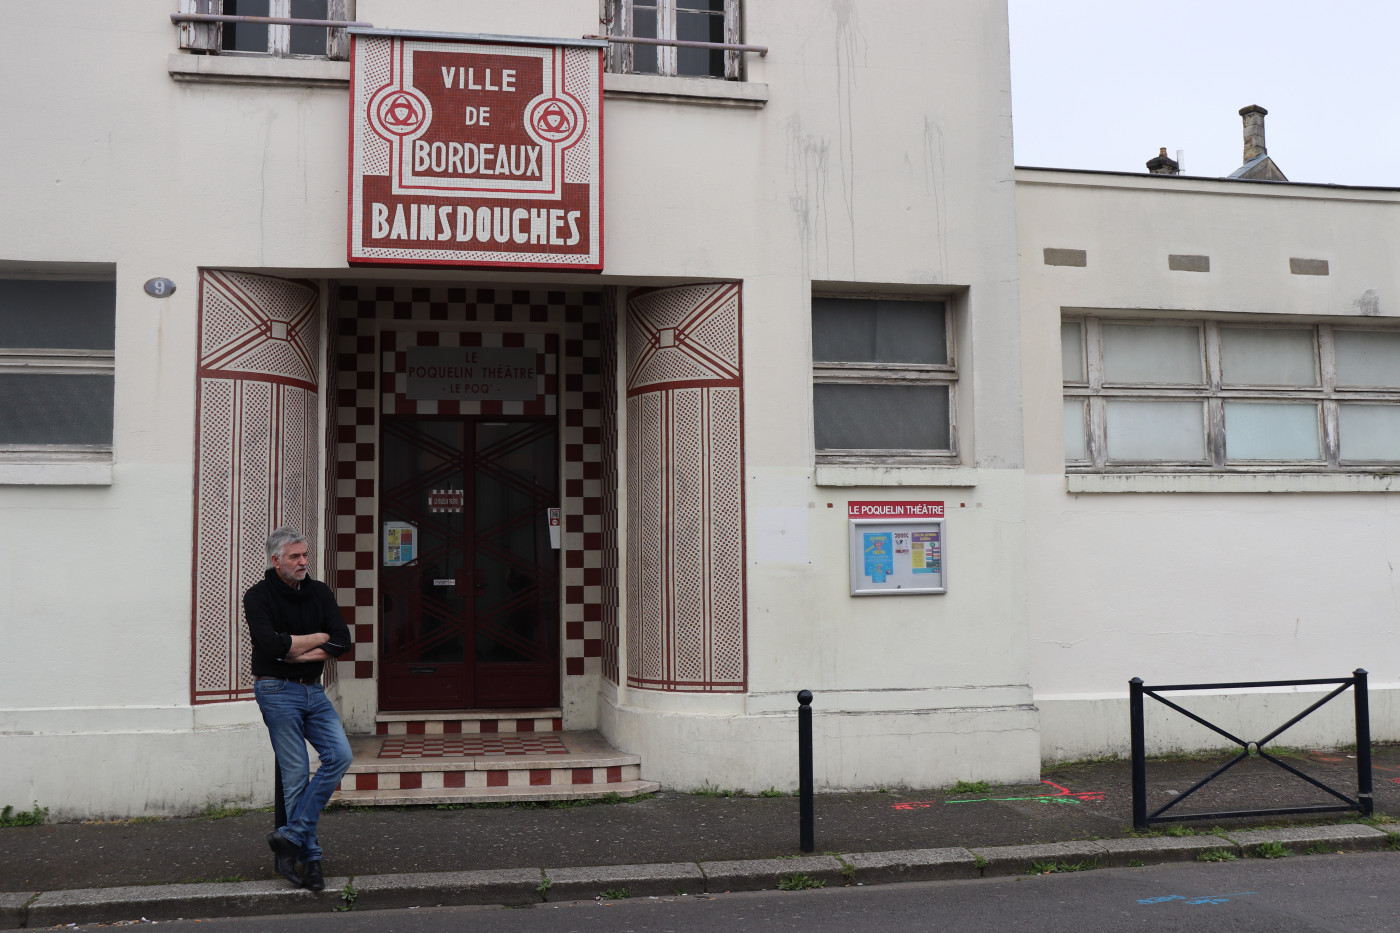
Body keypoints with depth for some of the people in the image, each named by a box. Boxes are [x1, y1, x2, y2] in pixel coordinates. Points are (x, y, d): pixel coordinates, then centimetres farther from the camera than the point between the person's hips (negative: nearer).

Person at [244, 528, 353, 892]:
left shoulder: (319, 592, 8)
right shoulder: (258, 596, -7)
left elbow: (342, 641, -3)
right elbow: (272, 645, -22)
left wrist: (296, 653, -13)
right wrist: (318, 638, -9)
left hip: (314, 690, 5)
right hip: (278, 691, -5)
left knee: (339, 755, -10)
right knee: (296, 774, -4)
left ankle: (290, 836, -4)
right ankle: (310, 857, 5)